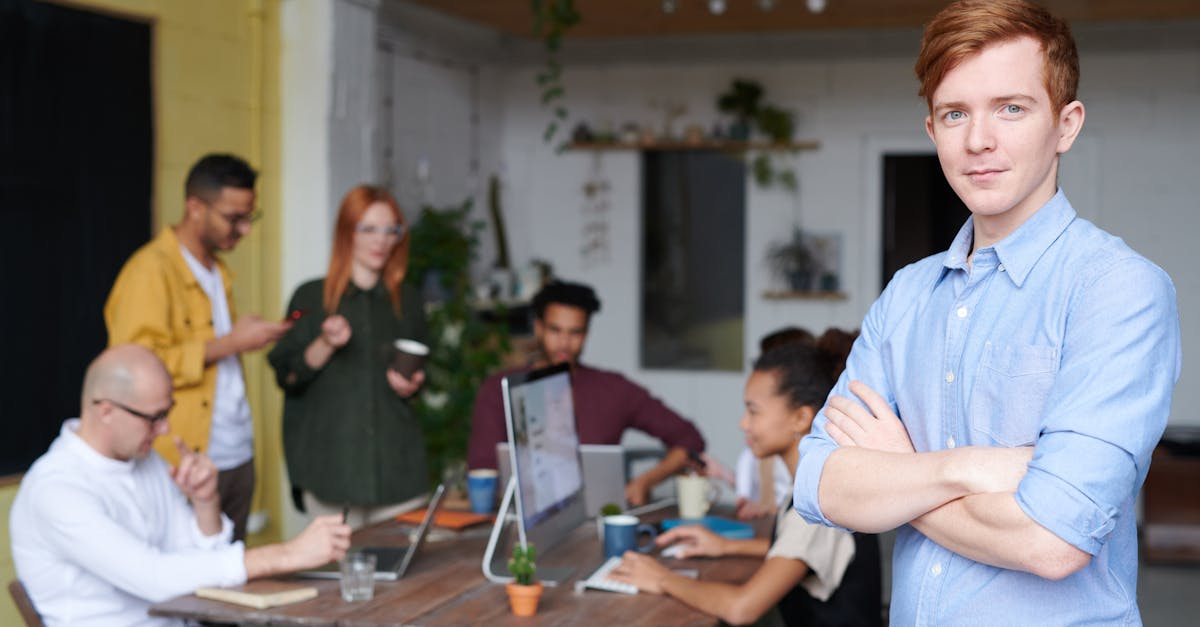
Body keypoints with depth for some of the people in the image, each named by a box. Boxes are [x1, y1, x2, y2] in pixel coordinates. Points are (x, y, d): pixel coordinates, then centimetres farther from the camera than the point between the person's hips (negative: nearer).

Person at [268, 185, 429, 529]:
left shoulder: (408, 301, 12)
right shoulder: (311, 297, 3)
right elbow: (287, 377, 1)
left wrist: (412, 385, 1)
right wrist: (325, 345, -14)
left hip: (396, 459, 2)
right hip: (332, 459, -2)